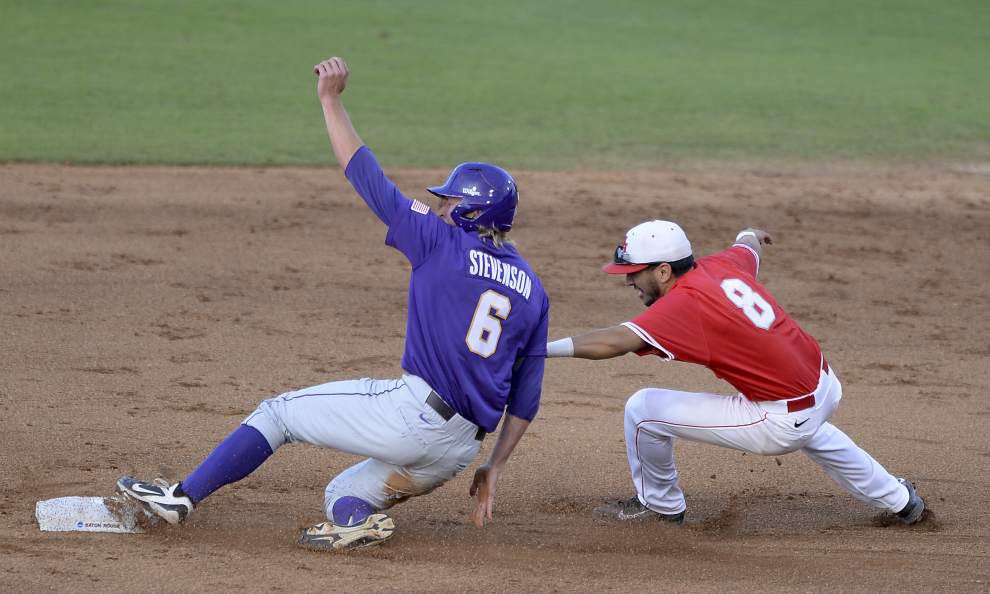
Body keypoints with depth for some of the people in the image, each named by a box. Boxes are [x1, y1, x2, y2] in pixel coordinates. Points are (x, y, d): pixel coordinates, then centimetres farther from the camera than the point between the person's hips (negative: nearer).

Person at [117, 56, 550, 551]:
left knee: (280, 412, 10)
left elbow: (365, 175, -3)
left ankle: (184, 496, 9)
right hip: (459, 452, 7)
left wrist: (331, 99, 2)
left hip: (412, 413, -7)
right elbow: (526, 399, 13)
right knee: (342, 493, 23)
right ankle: (358, 520, -11)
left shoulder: (445, 244, -3)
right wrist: (493, 469, 19)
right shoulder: (533, 291, 14)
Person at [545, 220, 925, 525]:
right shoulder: (722, 265, 1)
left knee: (642, 410, -3)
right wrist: (750, 238, 50)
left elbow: (614, 342, -35)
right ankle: (898, 499, 59)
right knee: (809, 431, 47)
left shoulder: (683, 304, -23)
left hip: (780, 424, -9)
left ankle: (659, 504, 21)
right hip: (825, 386, 9)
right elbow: (750, 245, 26)